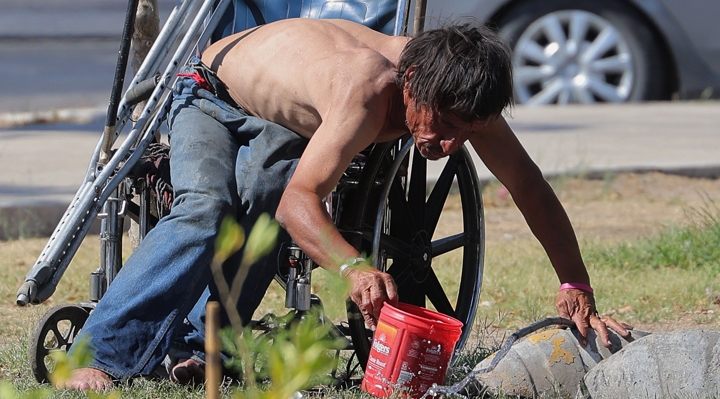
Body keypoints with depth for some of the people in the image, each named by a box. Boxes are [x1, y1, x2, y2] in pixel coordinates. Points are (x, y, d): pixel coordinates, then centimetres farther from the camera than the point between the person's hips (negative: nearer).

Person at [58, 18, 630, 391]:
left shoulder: (455, 91, -25)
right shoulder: (369, 89, -45)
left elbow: (530, 187, -13)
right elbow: (299, 201, -51)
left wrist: (578, 289, -18)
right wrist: (355, 269, -68)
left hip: (283, 129, 6)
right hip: (214, 94, -5)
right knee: (205, 213, -31)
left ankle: (195, 344, -20)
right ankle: (98, 354, -32)